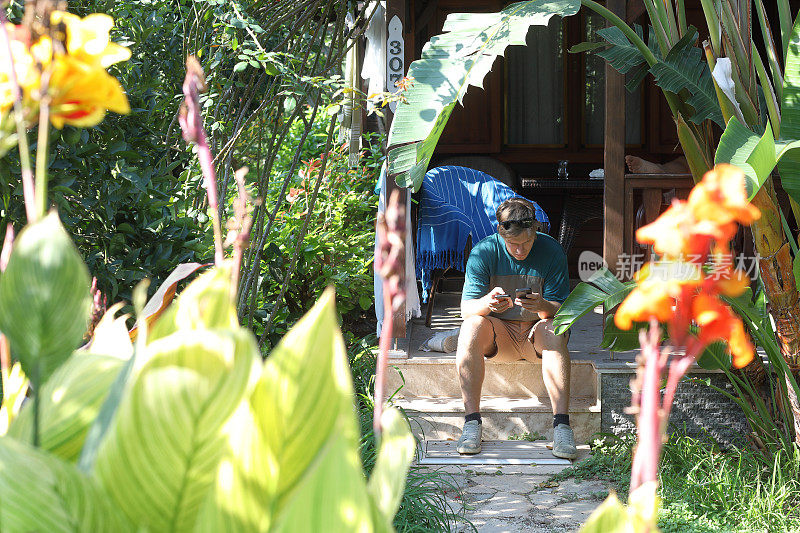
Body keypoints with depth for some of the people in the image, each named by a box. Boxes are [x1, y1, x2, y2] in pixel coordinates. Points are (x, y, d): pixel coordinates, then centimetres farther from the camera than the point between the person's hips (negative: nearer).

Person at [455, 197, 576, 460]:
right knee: (471, 326, -31)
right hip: (498, 334, 0)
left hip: (536, 332, 0)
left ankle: (562, 425, -37)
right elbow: (466, 308, -14)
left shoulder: (551, 250, -9)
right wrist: (487, 303, -38)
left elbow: (562, 310, -11)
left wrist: (544, 307, -36)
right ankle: (472, 422, -31)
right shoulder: (484, 252, -10)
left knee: (555, 331, -33)